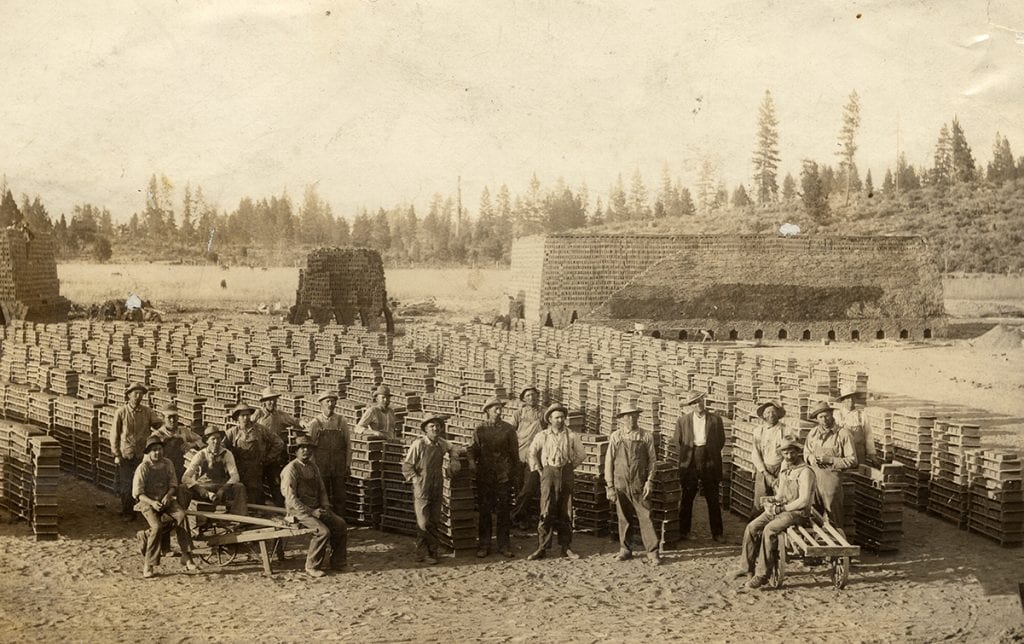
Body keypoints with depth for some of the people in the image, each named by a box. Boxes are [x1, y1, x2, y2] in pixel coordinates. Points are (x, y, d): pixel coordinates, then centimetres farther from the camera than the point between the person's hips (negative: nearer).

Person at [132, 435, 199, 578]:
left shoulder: (167, 464, 5)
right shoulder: (143, 468, -8)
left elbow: (173, 485, 11)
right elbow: (137, 493, -7)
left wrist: (168, 495, -11)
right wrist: (152, 502, -21)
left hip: (165, 500, 4)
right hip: (147, 502, -4)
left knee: (181, 515, -26)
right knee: (157, 526, -30)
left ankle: (187, 559, -20)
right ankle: (148, 565, -17)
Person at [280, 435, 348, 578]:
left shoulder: (313, 467, 12)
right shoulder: (291, 469, -13)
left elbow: (322, 490, 20)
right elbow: (290, 498, -18)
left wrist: (325, 507, 1)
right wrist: (311, 512, -20)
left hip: (315, 508, 8)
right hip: (298, 510, -8)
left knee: (340, 524, -7)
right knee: (323, 530, -27)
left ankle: (337, 562, 4)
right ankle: (312, 567, -14)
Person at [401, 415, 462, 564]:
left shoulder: (442, 444, 6)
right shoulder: (418, 444, -11)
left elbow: (452, 448, 31)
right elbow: (407, 465, -6)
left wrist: (454, 460, 15)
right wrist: (416, 479, -12)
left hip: (437, 489, 5)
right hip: (422, 489, -5)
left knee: (435, 522, 8)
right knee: (423, 523, -5)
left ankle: (432, 552, 16)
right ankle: (423, 552, 5)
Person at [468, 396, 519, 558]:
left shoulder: (508, 429, 6)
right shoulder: (480, 429, 6)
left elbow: (514, 452, 9)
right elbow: (472, 450, 5)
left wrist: (513, 470, 5)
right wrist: (473, 463, -12)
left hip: (504, 476, 0)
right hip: (484, 476, 0)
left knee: (504, 511, 2)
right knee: (484, 512, 2)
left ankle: (504, 545, 10)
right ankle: (483, 546, 9)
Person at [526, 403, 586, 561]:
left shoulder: (571, 436, 3)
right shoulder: (542, 436, 2)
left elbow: (581, 455, 13)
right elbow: (533, 453, 14)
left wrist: (570, 467, 8)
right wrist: (538, 470, 10)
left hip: (566, 475, 1)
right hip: (548, 473, -1)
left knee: (565, 512, 5)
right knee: (547, 512, -7)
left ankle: (566, 547, 11)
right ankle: (542, 548, -4)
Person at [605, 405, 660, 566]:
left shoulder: (646, 437, 3)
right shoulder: (615, 437, 4)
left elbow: (652, 460, 5)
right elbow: (609, 461, 6)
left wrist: (649, 481, -6)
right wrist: (610, 486, 2)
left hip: (640, 485, -1)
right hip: (620, 484, 1)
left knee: (646, 517, -6)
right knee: (623, 518, 7)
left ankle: (652, 552, -3)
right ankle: (625, 549, 21)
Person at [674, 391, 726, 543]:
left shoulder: (715, 419, 3)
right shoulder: (683, 420, 5)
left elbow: (721, 440, 9)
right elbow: (677, 441, 11)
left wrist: (711, 455, 6)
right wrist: (686, 455, 5)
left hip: (709, 463, -1)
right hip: (690, 463, 1)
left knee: (713, 500, 3)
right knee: (686, 499, 5)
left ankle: (717, 533, 9)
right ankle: (683, 531, 14)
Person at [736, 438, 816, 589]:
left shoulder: (805, 472, -14)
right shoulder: (784, 469, 14)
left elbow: (804, 501, -20)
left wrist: (782, 508, -15)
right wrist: (773, 500, 1)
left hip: (797, 512, -8)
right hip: (780, 509, 9)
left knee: (769, 530, -29)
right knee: (752, 527, -6)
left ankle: (762, 575, -27)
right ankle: (748, 567, 4)